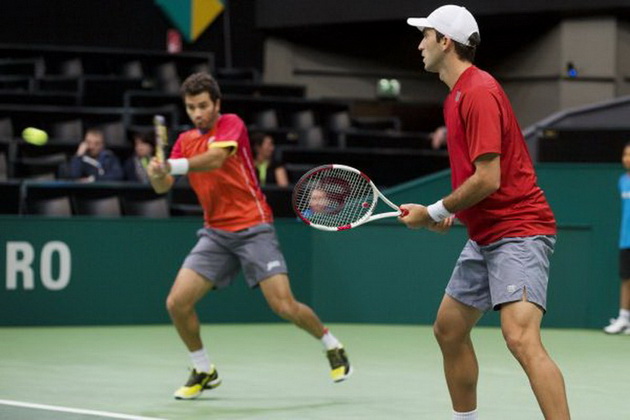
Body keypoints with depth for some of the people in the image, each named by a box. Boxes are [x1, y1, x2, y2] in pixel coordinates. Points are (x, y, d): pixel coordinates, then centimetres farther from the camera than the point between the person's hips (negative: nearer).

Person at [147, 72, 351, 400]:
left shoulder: (231, 124, -6)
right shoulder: (185, 141, 11)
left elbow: (215, 158, -26)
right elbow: (162, 187, -1)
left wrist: (174, 166, -40)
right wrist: (157, 174, -25)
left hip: (253, 228, -5)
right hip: (216, 234, 5)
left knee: (284, 305, -14)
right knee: (177, 302, -9)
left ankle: (332, 346, 14)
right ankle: (204, 372, 11)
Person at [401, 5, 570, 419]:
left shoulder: (479, 92, -17)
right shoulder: (459, 94, 14)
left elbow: (488, 180, -23)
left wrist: (434, 211, -11)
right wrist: (453, 212, 11)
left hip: (518, 230, -11)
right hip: (485, 235, 11)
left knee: (521, 338, -25)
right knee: (449, 330, 16)